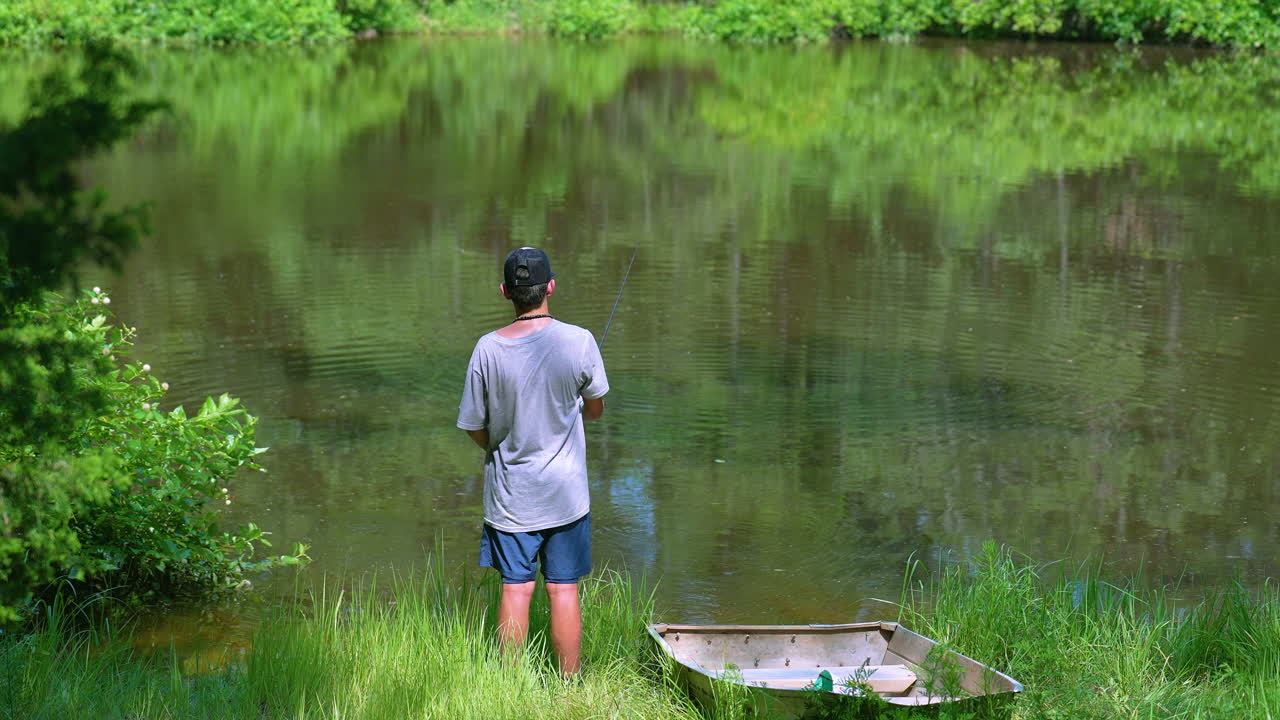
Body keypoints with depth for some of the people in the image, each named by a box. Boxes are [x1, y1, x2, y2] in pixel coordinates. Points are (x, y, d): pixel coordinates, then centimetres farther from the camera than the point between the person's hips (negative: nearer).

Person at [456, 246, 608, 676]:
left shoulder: (488, 349, -11)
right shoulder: (579, 342, -11)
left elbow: (474, 427, -2)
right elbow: (595, 410, 4)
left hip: (510, 495, 1)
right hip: (565, 493, 0)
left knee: (515, 591, 8)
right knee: (563, 591, 7)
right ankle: (568, 687, 14)